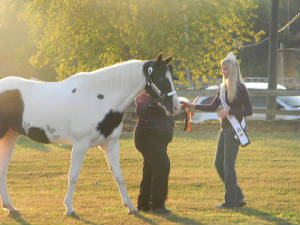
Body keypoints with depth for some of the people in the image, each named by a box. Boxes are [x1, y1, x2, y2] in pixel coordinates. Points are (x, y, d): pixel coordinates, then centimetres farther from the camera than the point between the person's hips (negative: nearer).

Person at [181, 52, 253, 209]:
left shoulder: (240, 88, -11)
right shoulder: (222, 87, 13)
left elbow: (249, 111, -11)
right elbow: (213, 107, 19)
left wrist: (229, 111, -18)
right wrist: (193, 106, 10)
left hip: (234, 130, -9)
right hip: (224, 129, 9)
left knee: (228, 165, -6)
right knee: (219, 164, 10)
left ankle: (231, 201, 2)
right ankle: (238, 197, 17)